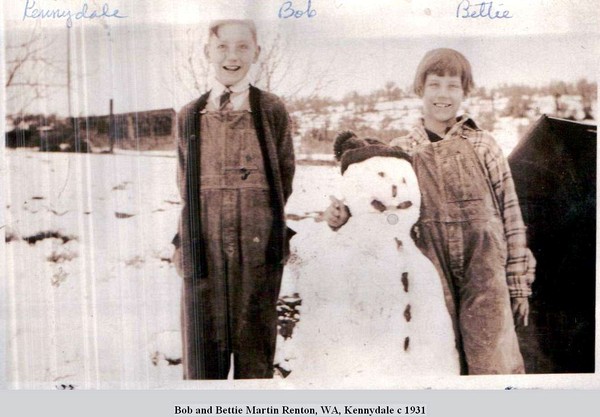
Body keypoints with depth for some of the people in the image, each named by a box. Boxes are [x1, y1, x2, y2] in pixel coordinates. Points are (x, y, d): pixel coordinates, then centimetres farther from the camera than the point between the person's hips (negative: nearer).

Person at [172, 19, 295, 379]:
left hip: (258, 246, -1)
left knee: (255, 346, 9)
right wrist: (207, 221, 11)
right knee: (202, 348, 7)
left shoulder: (272, 111, 2)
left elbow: (285, 173, 11)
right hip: (204, 247, 2)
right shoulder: (190, 116, 8)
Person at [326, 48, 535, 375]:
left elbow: (511, 216, 6)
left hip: (486, 279, 0)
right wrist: (342, 216, -17)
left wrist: (519, 285, 6)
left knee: (495, 365, -1)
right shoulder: (400, 152, 5)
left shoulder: (484, 147, 5)